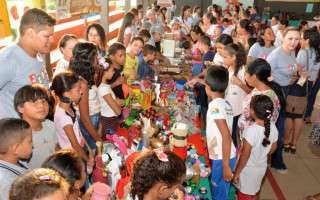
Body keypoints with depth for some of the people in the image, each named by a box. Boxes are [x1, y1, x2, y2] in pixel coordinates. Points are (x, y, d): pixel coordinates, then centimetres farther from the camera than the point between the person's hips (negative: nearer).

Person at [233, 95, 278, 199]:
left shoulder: (251, 130, -33)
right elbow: (273, 148, 3)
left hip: (248, 170, -6)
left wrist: (236, 173, -11)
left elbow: (245, 155, -25)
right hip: (262, 167, 6)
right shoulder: (272, 127, -13)